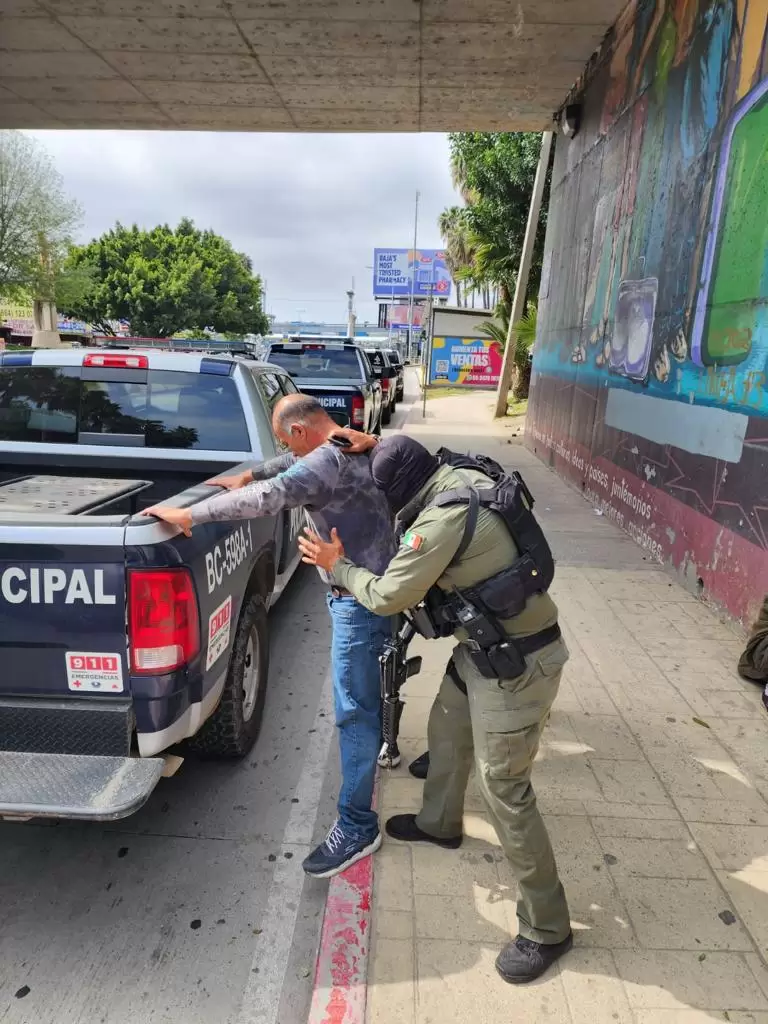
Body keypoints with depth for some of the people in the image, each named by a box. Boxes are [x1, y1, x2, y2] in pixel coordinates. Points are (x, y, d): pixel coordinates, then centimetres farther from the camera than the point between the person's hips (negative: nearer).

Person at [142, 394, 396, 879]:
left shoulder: (328, 460, -25)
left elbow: (267, 498, -37)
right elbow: (294, 464, 23)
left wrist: (188, 515, -31)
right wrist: (249, 474, 17)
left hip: (360, 596, -10)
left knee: (354, 709, -3)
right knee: (372, 683, 30)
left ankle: (357, 825, 8)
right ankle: (380, 745, 55)